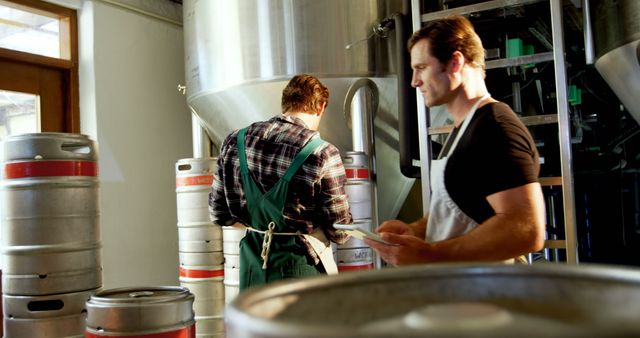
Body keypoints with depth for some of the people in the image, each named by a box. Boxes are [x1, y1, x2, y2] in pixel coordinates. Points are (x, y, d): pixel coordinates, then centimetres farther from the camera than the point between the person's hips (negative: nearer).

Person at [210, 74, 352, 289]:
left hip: (253, 269, 5)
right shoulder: (324, 155, -17)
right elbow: (339, 233, -10)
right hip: (302, 269, -4)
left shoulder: (235, 142, -3)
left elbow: (219, 213, 5)